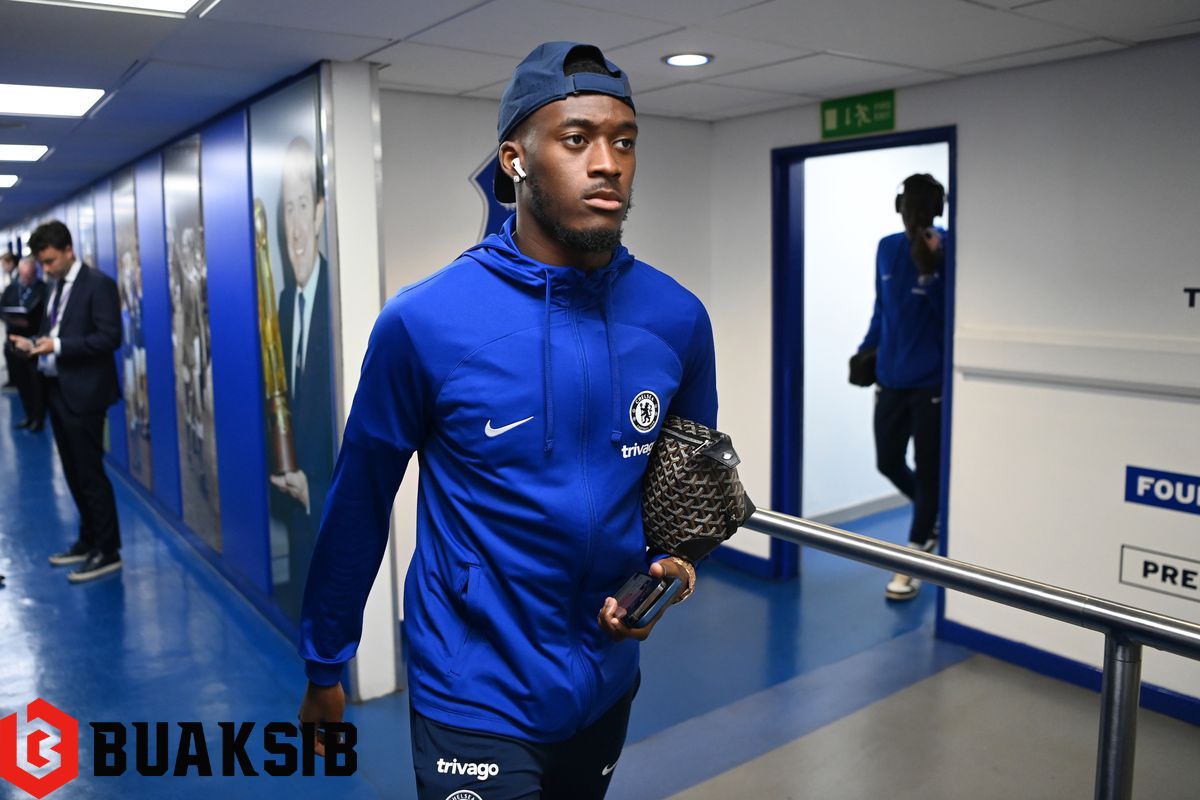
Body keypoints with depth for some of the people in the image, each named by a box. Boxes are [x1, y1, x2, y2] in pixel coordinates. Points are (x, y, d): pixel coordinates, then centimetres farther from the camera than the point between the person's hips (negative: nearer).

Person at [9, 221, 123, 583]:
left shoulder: (98, 284, -11)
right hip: (57, 389, 8)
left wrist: (58, 346, -23)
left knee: (90, 473, -4)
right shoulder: (57, 286, 15)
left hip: (83, 392, -8)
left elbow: (110, 337, -18)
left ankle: (108, 551, 6)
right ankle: (89, 541, 26)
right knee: (74, 473, 14)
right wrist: (35, 343, 2)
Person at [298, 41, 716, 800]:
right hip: (476, 699, -5)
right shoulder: (424, 322, -18)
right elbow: (359, 503, -7)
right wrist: (326, 663, 3)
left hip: (607, 682, 5)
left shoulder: (678, 319, -8)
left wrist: (671, 561, -12)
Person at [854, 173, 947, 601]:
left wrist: (929, 270, -27)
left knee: (927, 470, 3)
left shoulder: (949, 249, -10)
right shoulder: (886, 249, 7)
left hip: (932, 382, -6)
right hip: (891, 379, 6)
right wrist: (866, 349, 9)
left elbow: (951, 316, -17)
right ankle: (934, 516, 43)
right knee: (888, 462, 14)